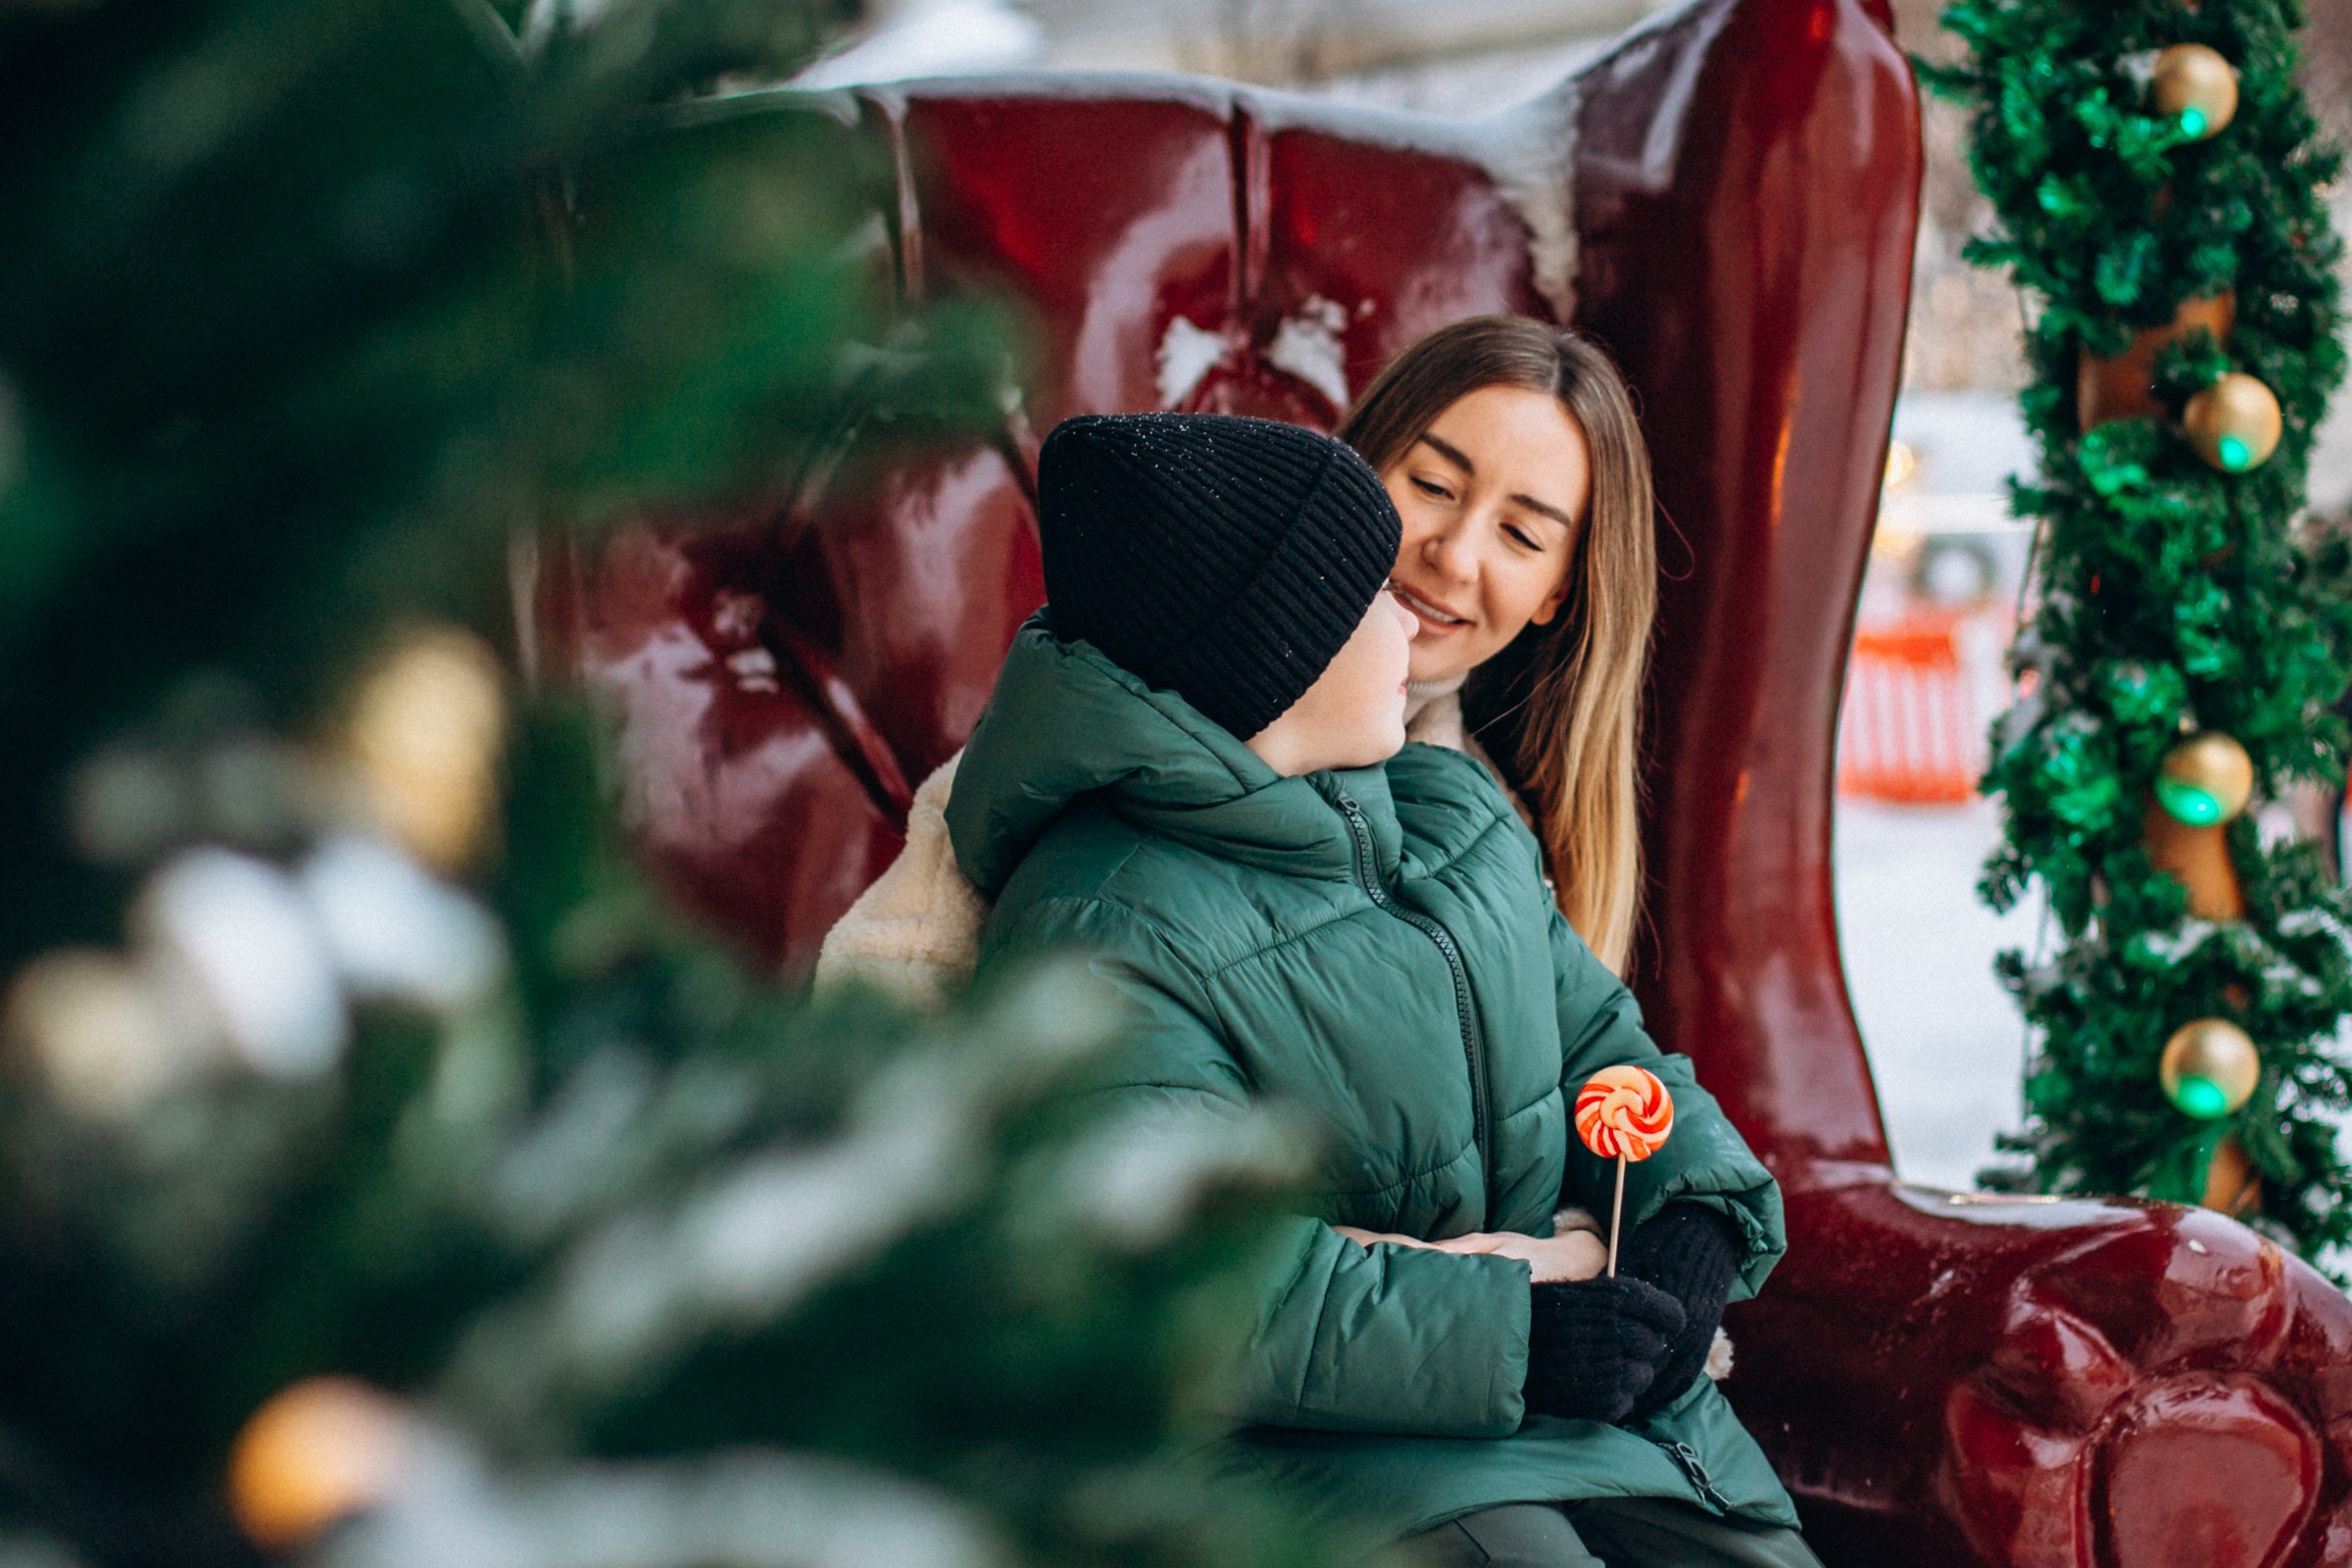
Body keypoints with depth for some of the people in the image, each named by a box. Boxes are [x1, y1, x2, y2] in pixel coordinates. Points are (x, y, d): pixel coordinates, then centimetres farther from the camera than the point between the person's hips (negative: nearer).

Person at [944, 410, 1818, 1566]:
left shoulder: (1451, 807, 16)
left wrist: (1696, 1211, 0)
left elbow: (1593, 1035, 21)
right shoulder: (1105, 937, -14)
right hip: (1328, 1437, -7)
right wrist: (1507, 1335, -23)